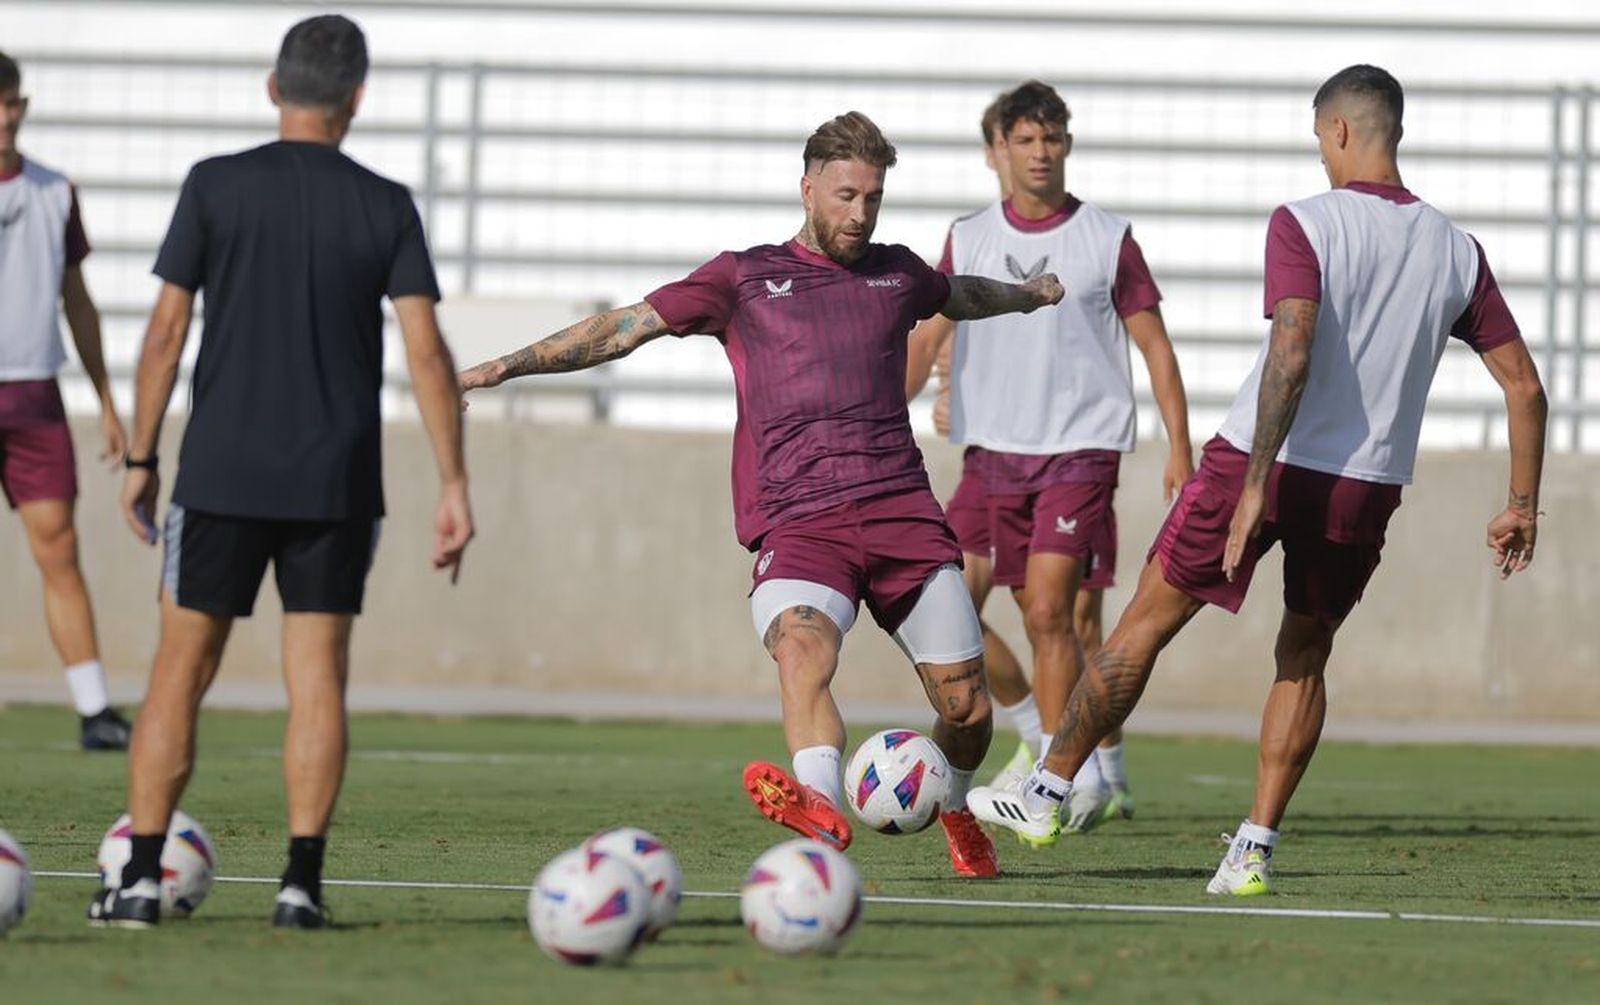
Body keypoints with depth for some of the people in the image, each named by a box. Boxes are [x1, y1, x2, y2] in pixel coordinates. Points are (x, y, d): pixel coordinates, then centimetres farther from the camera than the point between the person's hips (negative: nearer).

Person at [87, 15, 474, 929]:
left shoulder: (216, 187, -2)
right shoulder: (386, 207, 0)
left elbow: (167, 330, -2)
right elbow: (427, 349, -5)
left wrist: (142, 458, 6)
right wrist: (454, 486, -2)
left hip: (222, 475, 0)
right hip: (338, 483, 0)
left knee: (181, 672, 5)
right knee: (319, 678, 4)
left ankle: (141, 878, 1)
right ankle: (302, 882, -3)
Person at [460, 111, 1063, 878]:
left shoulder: (896, 274, 19)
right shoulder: (745, 279, 10)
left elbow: (962, 296, 43)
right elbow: (625, 327, 8)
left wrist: (1035, 292, 63)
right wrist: (505, 367, 0)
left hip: (901, 511, 3)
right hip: (798, 523, -3)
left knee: (965, 702, -1)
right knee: (802, 650, -33)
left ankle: (956, 811, 30)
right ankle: (822, 807, -55)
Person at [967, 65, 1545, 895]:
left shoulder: (1305, 225, -11)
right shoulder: (1456, 252, 4)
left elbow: (1292, 352, -24)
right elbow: (1523, 384, 5)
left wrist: (1256, 484, -25)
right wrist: (1522, 505, 13)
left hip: (1266, 462, -4)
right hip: (1368, 485, 4)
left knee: (1146, 624, 10)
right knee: (1303, 657, 19)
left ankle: (1046, 793, 18)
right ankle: (1255, 848, 10)